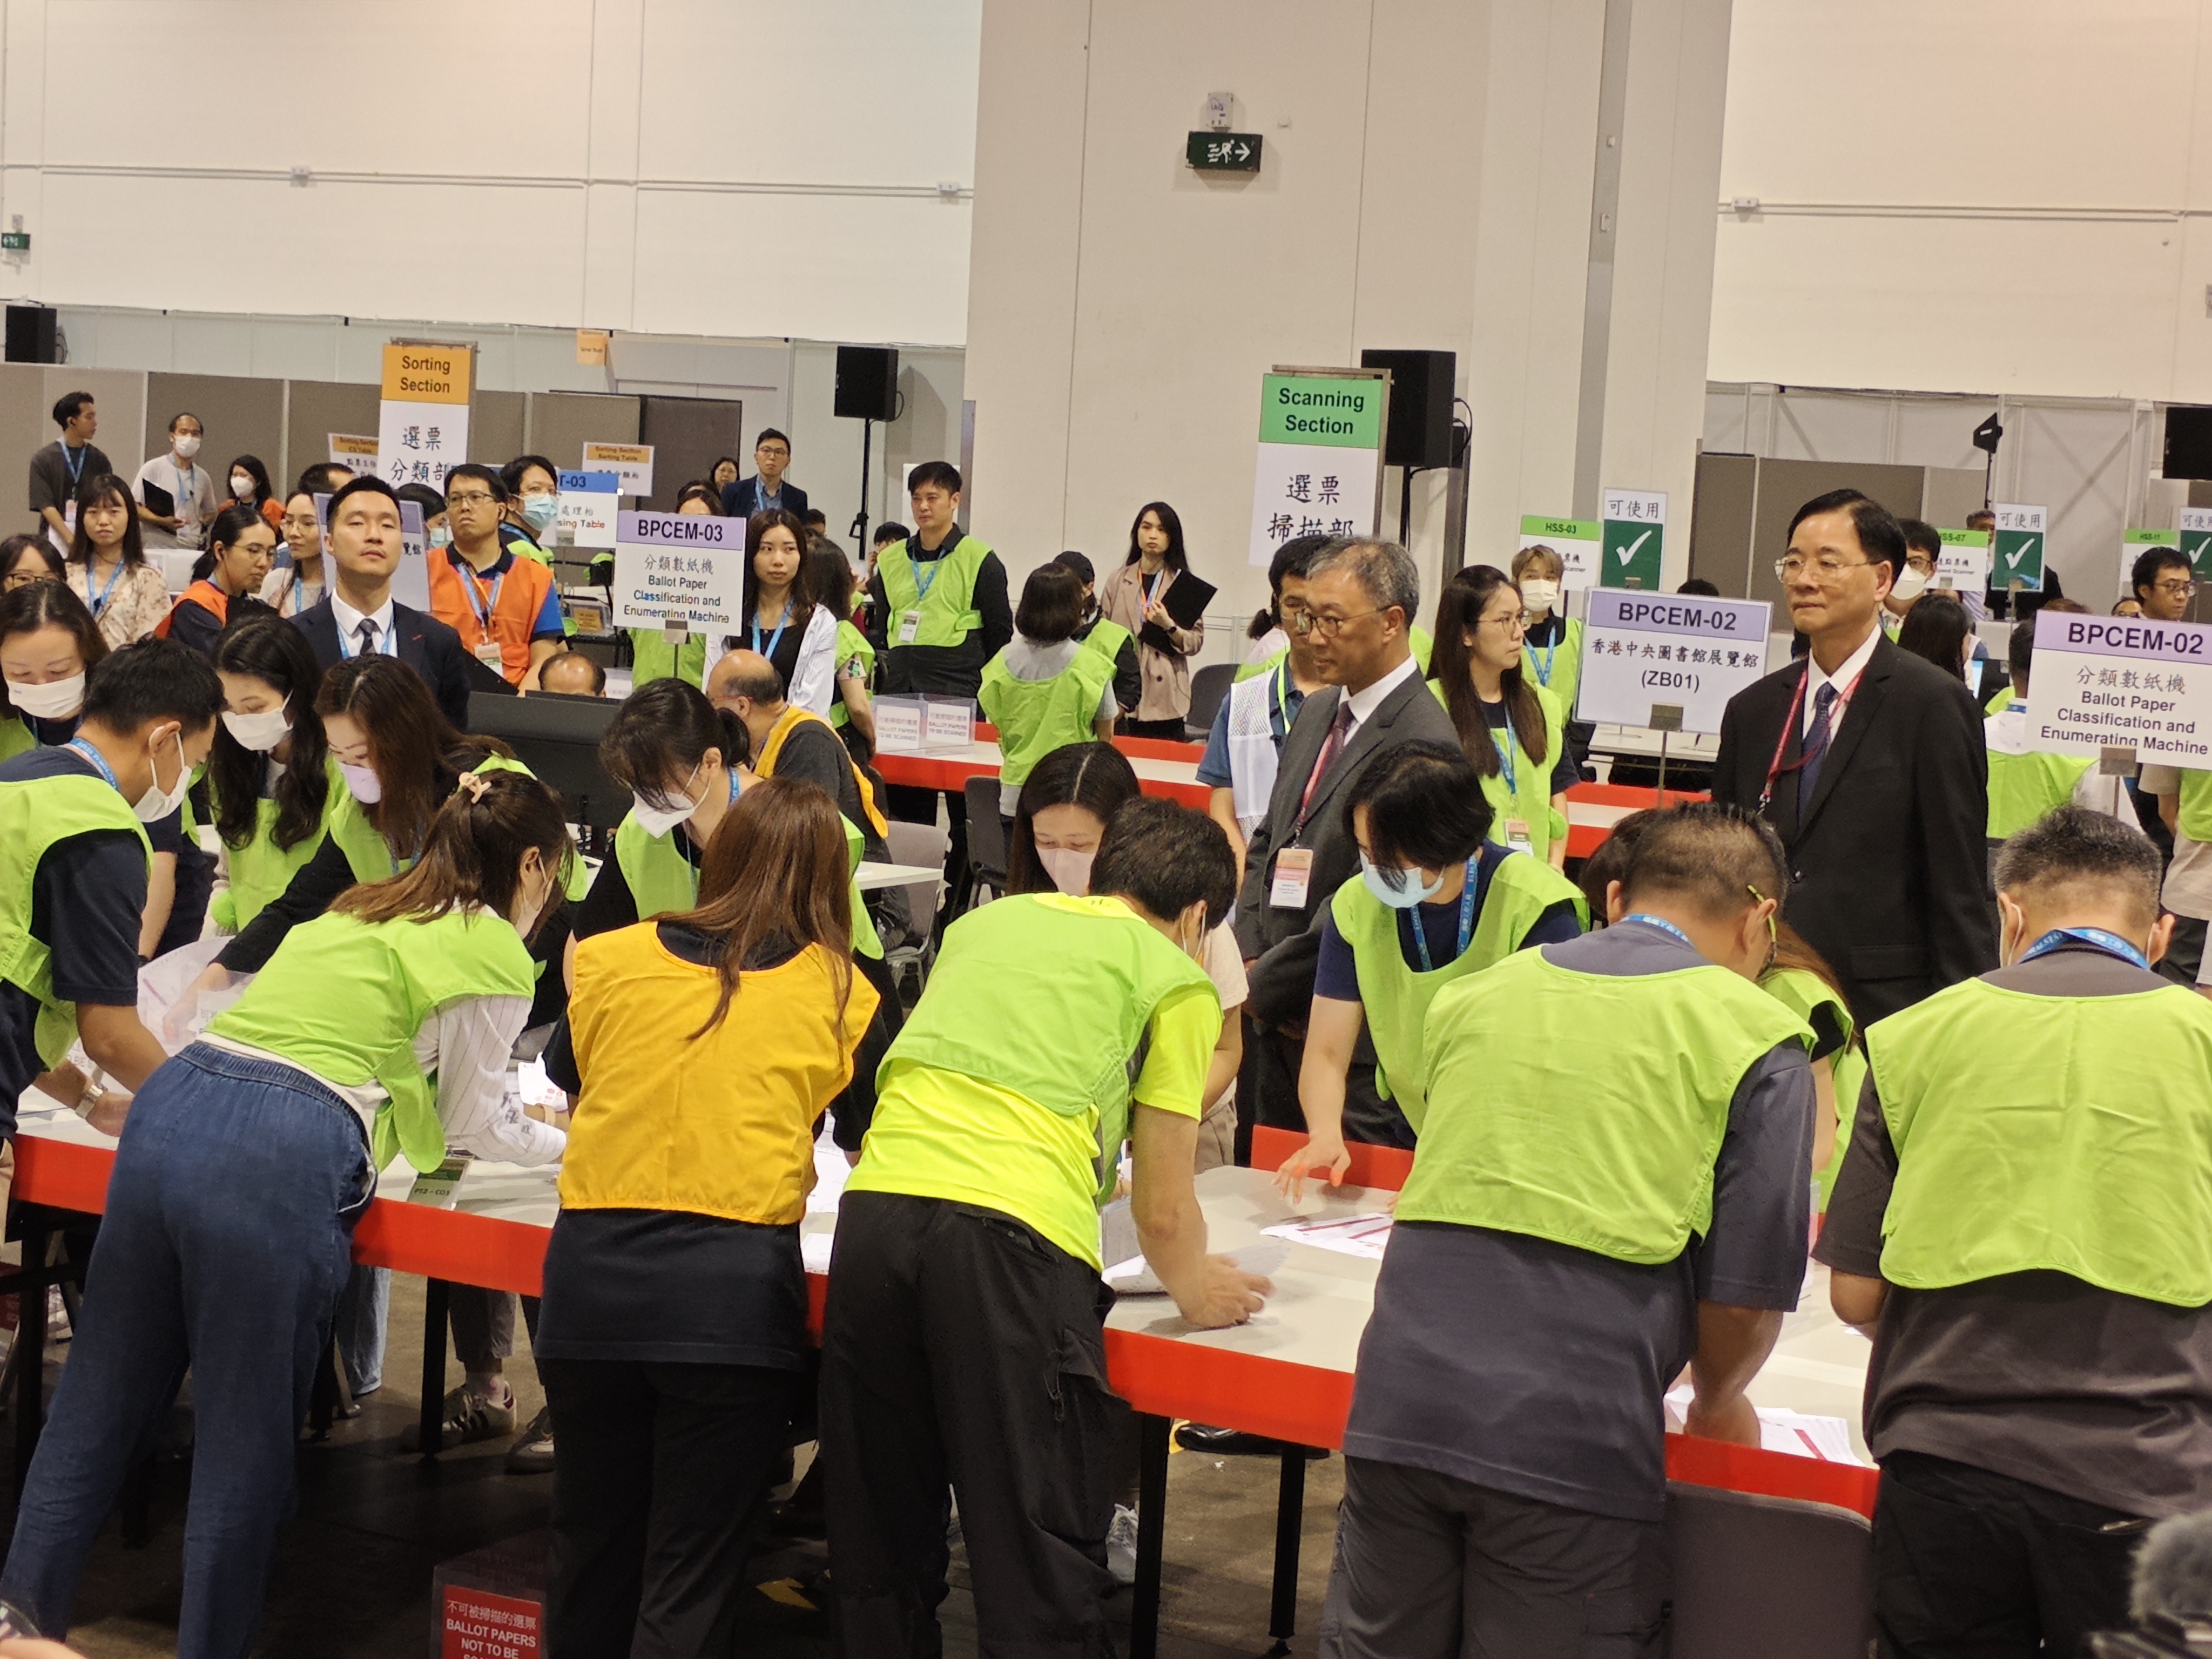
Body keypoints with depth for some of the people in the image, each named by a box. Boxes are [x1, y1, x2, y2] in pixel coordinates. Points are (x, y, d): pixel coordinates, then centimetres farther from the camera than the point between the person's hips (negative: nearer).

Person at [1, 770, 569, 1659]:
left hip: (169, 1110, 7)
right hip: (281, 1161, -7)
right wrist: (567, 1141, 30)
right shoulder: (494, 955, 4)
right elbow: (472, 1127, 13)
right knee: (245, 1448, 5)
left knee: (98, 1406, 15)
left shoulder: (360, 908, 27)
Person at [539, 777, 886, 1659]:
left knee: (592, 1552, 18)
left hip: (591, 1277, 3)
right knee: (691, 1585, 3)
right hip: (735, 1291, -2)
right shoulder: (840, 992, 4)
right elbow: (873, 1147, 16)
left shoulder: (609, 960, 8)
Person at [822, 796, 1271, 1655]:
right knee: (1042, 1582, 0)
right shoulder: (1177, 979, 12)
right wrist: (1196, 1290, 33)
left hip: (876, 1207, 5)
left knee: (881, 1559, 16)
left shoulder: (983, 922, 27)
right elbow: (1162, 1213, 12)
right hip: (1011, 1233, -5)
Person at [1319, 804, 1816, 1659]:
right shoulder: (1756, 1040, 4)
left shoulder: (1477, 994, 18)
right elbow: (1747, 1288, -1)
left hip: (1400, 1398, 4)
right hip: (1576, 1437, -4)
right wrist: (1717, 1400, 20)